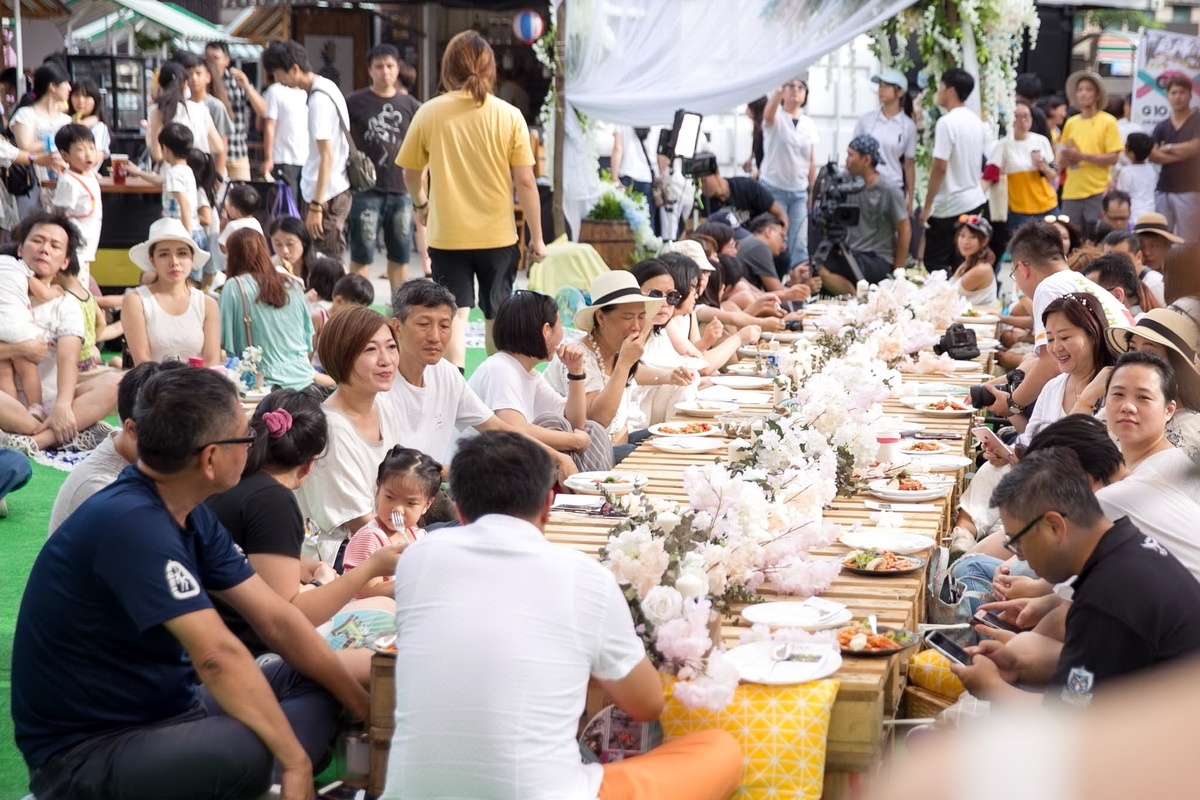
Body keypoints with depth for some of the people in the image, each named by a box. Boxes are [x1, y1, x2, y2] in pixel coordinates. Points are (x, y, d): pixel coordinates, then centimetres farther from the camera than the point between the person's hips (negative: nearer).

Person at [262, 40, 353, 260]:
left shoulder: (319, 100, -18)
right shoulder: (326, 88, 11)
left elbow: (327, 157, -22)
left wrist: (316, 206, -22)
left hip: (326, 194, -10)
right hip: (335, 191, 10)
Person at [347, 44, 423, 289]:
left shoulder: (411, 106, 7)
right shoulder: (355, 103, -1)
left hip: (400, 190, 3)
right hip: (366, 189, -3)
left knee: (400, 256, 11)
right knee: (361, 256, -1)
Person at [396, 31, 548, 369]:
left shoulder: (429, 114, -4)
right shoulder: (509, 116, -6)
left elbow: (410, 173, 7)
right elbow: (525, 182, -6)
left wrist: (420, 204, 28)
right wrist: (536, 237, 4)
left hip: (447, 235, -1)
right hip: (498, 234, 1)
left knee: (455, 315, 2)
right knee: (497, 316, 16)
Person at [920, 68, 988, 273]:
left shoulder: (947, 122, -16)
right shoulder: (977, 121, 9)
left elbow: (940, 167, -19)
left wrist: (927, 205, -13)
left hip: (948, 208, -8)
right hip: (975, 202, 8)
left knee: (935, 265, -1)